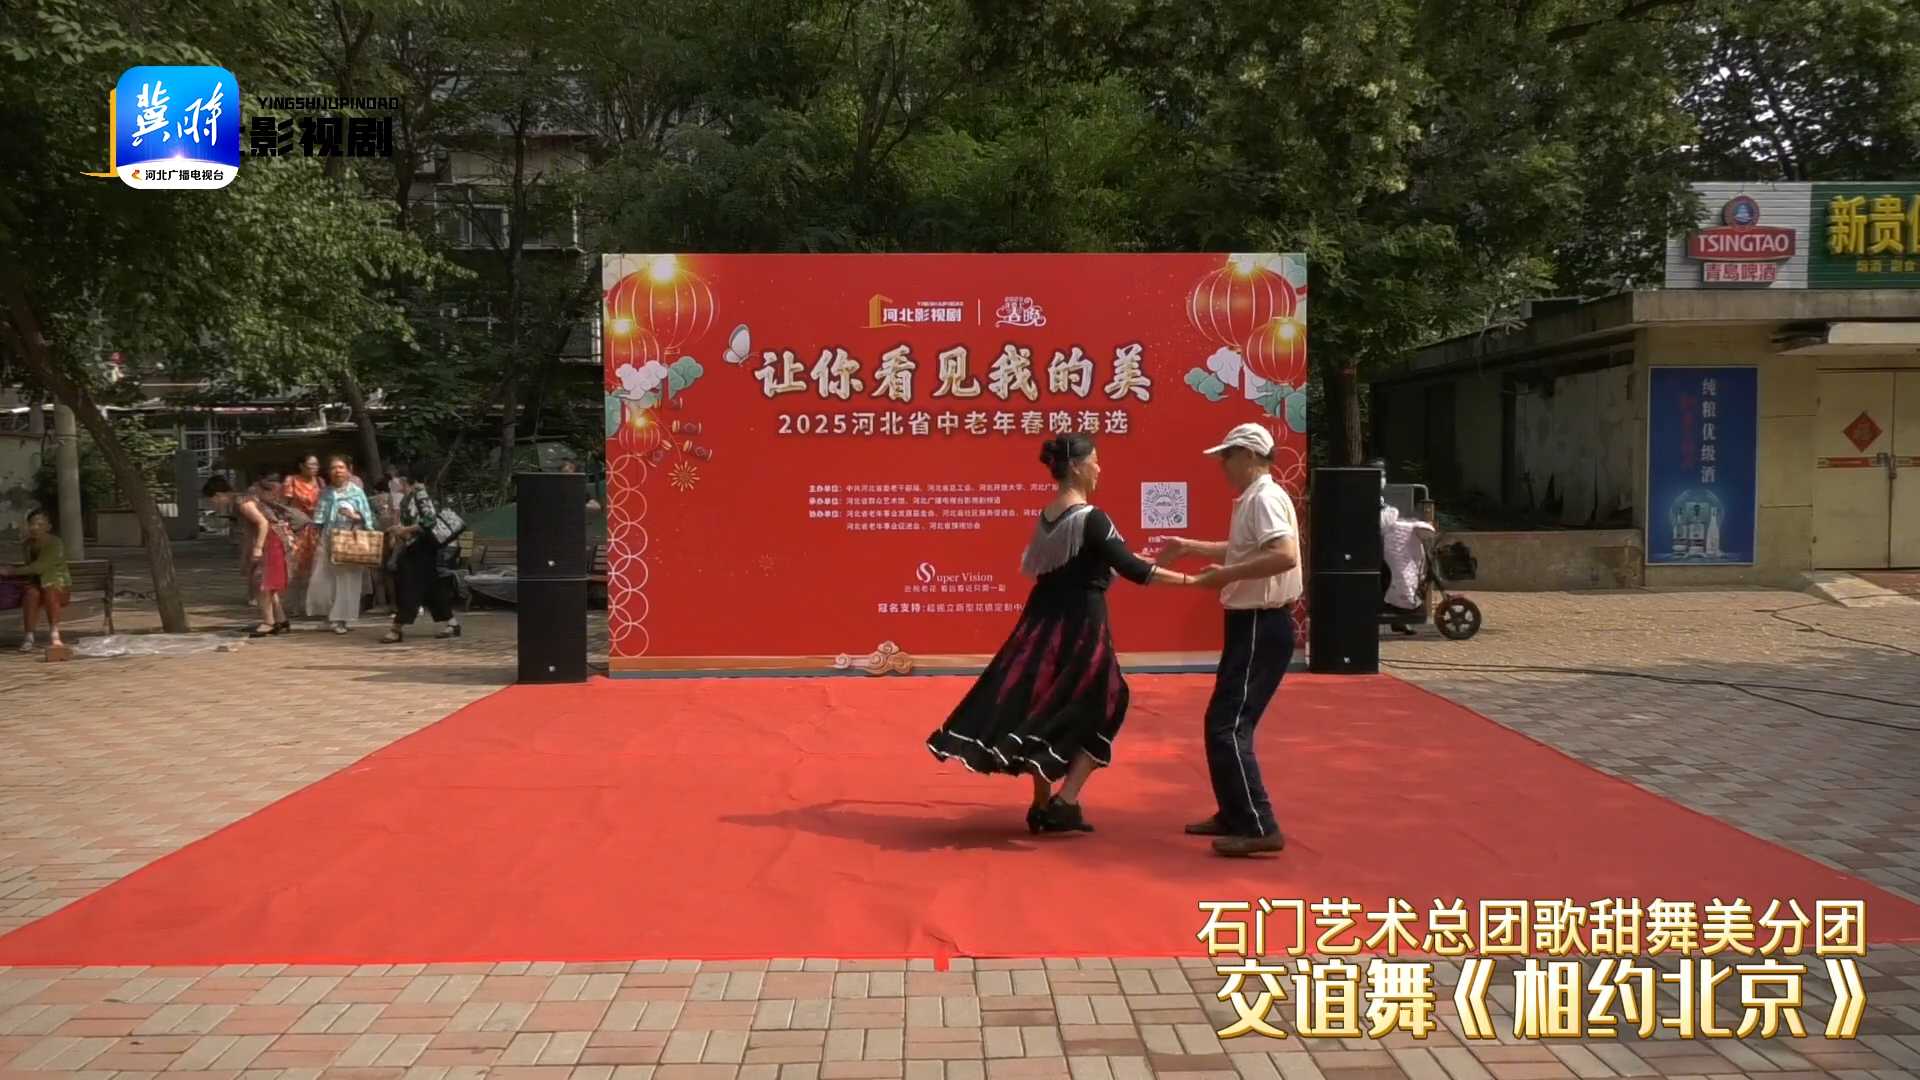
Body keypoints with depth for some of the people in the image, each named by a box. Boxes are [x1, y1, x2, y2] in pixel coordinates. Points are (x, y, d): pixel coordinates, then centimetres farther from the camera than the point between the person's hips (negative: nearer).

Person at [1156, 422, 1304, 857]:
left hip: (1261, 627, -11)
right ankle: (1234, 814, 27)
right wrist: (1189, 546, 31)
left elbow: (1285, 556, -32)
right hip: (1252, 624, 11)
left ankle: (1260, 828, -11)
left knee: (1228, 727, -12)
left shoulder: (1264, 498, -17)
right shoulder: (1253, 499, 15)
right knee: (1224, 721, 18)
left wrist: (1228, 575, -24)